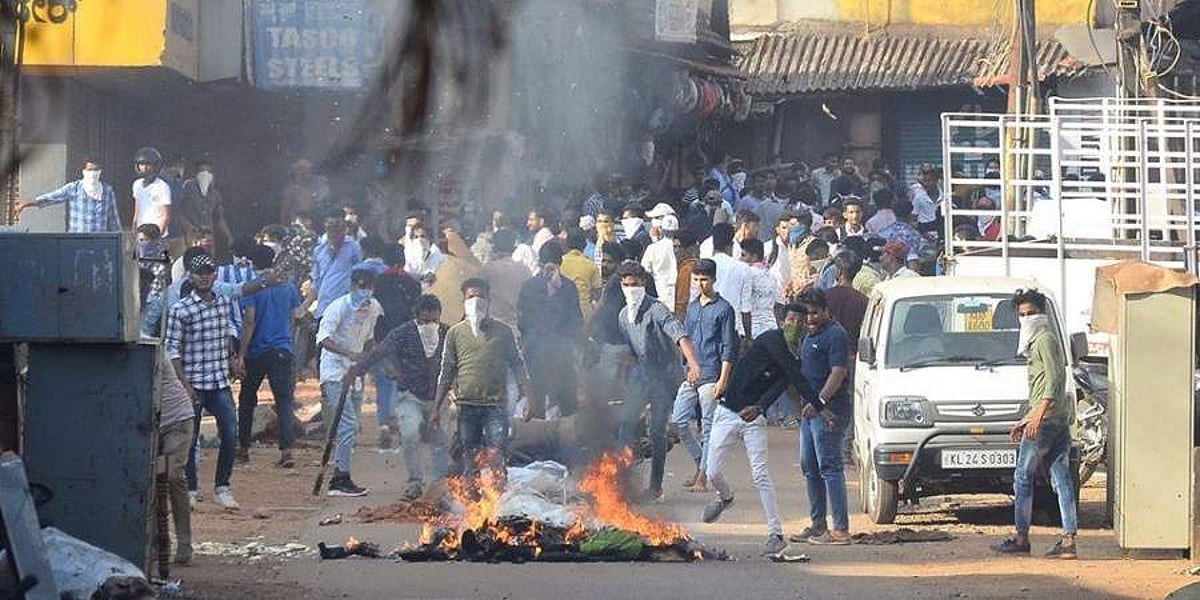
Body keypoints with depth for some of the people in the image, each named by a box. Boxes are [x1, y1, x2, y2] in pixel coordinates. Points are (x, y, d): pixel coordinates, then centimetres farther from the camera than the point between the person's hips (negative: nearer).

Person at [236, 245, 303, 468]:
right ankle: (286, 450, -17)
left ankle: (243, 448, 21)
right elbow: (295, 316, 12)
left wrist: (241, 354, -11)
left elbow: (249, 321, -14)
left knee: (247, 400, 15)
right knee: (284, 401, -3)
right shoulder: (289, 287, 4)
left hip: (256, 352, -2)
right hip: (283, 350, 2)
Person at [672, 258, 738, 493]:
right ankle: (700, 462, 20)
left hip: (710, 376, -7)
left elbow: (728, 348, -7)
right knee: (678, 421, 3)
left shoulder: (723, 309, -5)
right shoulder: (692, 307, 14)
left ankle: (703, 476, 3)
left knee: (708, 426, -2)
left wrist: (723, 379, -13)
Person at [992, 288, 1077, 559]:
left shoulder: (1044, 339, -6)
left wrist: (1038, 415, -26)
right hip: (1061, 419, 10)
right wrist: (1026, 421, 32)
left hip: (1045, 419, -10)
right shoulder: (1038, 341, 24)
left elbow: (1054, 379, -18)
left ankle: (1021, 538, 2)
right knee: (1061, 478, 3)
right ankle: (1069, 540, -2)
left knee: (1023, 477, -2)